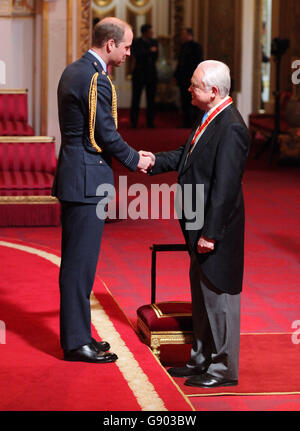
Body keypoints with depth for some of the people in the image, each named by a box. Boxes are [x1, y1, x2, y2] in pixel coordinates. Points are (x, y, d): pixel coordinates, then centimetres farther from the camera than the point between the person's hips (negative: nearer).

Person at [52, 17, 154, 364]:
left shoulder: (73, 71, 14)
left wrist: (131, 155, 16)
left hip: (73, 176, 10)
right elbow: (107, 135, -17)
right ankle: (76, 342, 1)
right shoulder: (96, 80, -18)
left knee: (76, 261, 15)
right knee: (80, 261, -4)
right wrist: (135, 160, 0)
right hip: (87, 182, -10)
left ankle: (76, 333, 24)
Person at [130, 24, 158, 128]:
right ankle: (133, 122, 2)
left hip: (151, 74, 3)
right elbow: (136, 54, -16)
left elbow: (155, 56, 4)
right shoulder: (136, 42, 0)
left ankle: (150, 122, 8)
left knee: (151, 99, 3)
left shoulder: (154, 42, 11)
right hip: (139, 74, -3)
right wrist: (149, 51, -17)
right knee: (136, 98, -2)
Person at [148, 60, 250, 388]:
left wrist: (210, 233, -23)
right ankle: (202, 359, 32)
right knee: (201, 296, 19)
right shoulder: (211, 119, 8)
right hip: (199, 228, 10)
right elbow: (187, 155, 20)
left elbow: (225, 186, -24)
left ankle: (223, 369, 12)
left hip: (216, 232, -10)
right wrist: (155, 162, 5)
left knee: (219, 297, 1)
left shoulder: (231, 128, -22)